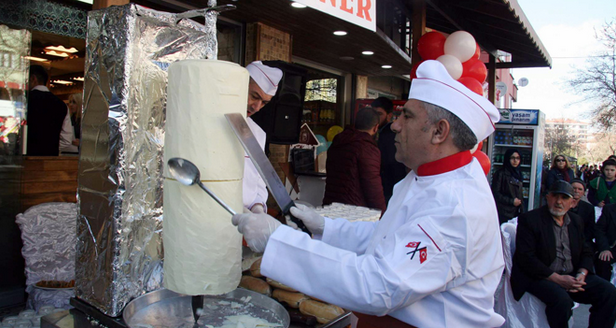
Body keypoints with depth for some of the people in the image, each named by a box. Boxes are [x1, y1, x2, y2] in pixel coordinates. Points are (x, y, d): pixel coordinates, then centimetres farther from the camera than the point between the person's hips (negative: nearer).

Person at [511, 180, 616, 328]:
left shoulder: (576, 221, 15)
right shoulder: (529, 219, -6)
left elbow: (586, 253, 18)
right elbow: (525, 258, -13)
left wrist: (582, 274, -4)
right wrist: (557, 278, -18)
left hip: (572, 276, 6)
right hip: (540, 277, -6)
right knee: (562, 299, -32)